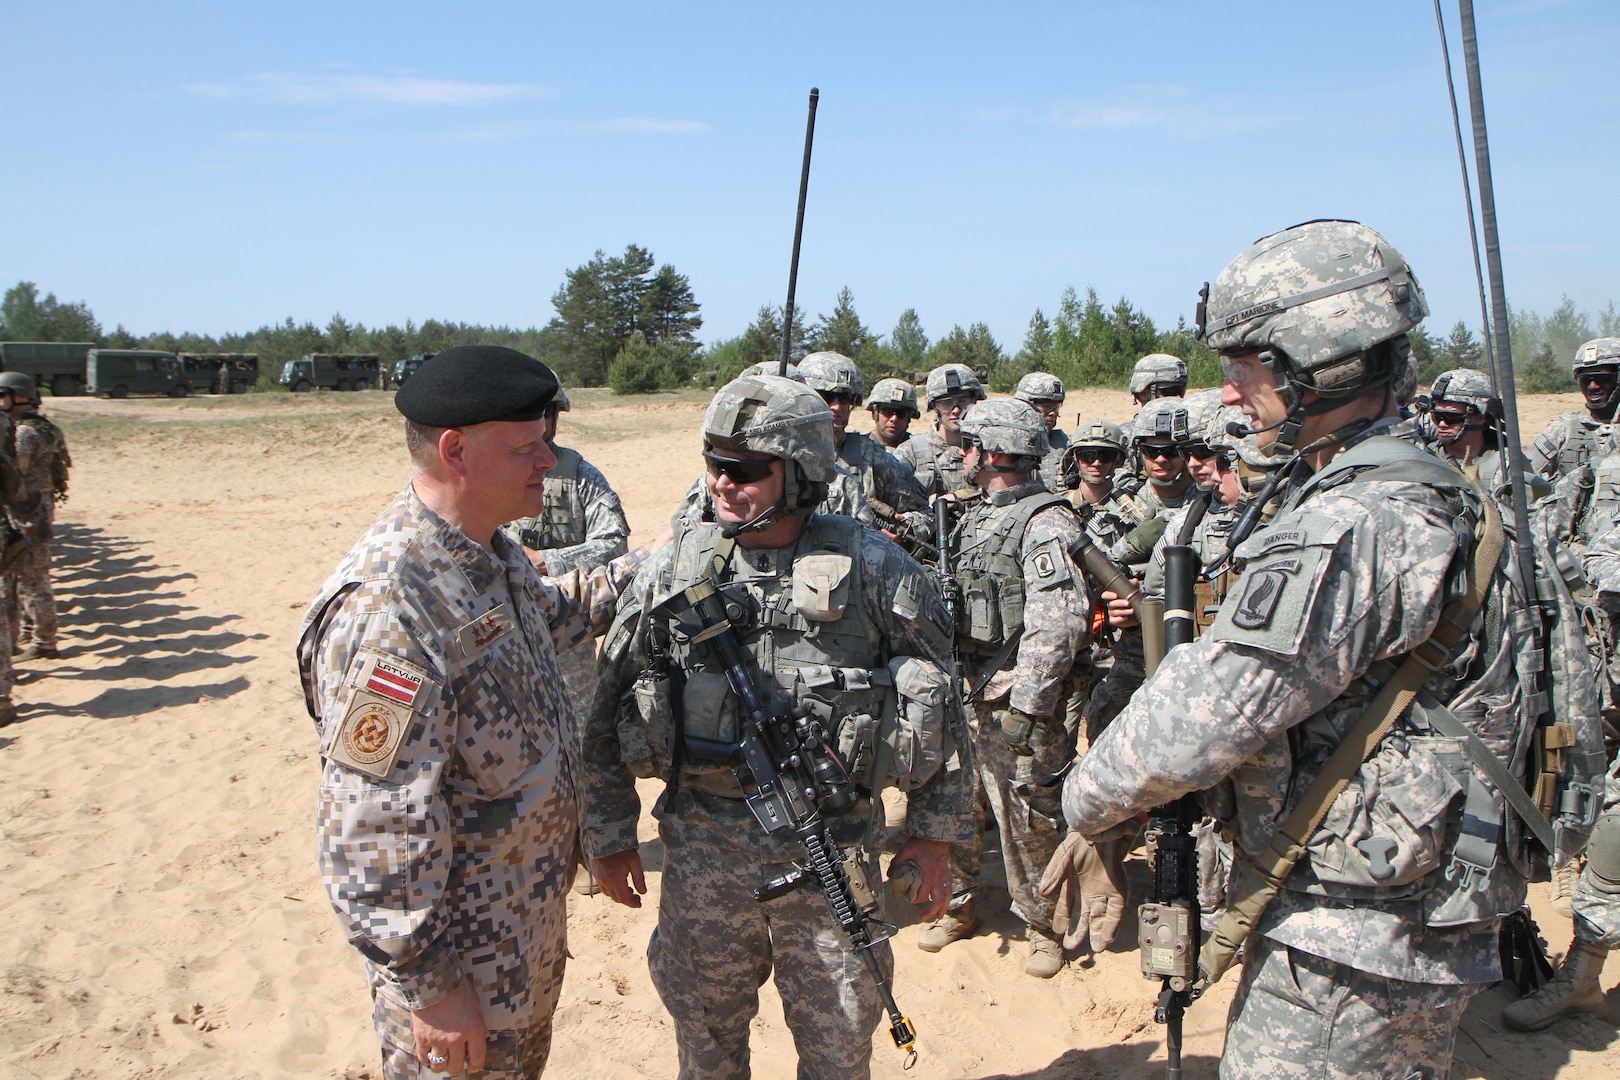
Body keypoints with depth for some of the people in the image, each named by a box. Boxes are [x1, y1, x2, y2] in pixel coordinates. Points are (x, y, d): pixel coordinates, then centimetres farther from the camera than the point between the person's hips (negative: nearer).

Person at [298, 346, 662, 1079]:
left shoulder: (490, 555, 0)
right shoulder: (389, 606, -31)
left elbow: (550, 611, 24)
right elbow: (373, 832, -29)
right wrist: (427, 986, -23)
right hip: (461, 955, -9)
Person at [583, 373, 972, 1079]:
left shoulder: (874, 570, -8)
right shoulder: (675, 569, -3)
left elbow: (939, 707, 0)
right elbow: (609, 708, 4)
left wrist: (933, 837, 1)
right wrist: (609, 834, 6)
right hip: (702, 846, 2)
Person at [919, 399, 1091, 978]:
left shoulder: (1045, 522, -15)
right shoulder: (977, 514, 13)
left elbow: (1058, 622, -22)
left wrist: (1027, 705, -24)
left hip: (1013, 698, -8)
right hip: (964, 691, 8)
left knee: (1029, 820, 3)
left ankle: (1045, 925, 20)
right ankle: (958, 906, 32)